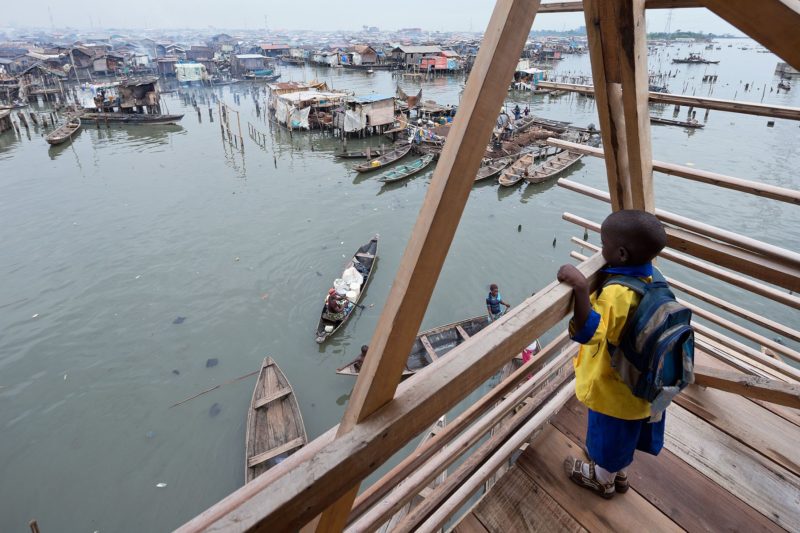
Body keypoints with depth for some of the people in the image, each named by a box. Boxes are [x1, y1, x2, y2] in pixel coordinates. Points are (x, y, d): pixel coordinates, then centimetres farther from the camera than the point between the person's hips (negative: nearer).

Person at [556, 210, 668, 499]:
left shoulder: (616, 293, -38)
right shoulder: (650, 279, -9)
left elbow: (588, 332, -52)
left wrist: (581, 287, -59)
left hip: (613, 390, -8)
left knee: (608, 433, 21)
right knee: (624, 434, 31)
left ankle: (602, 479, 48)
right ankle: (620, 473, 56)